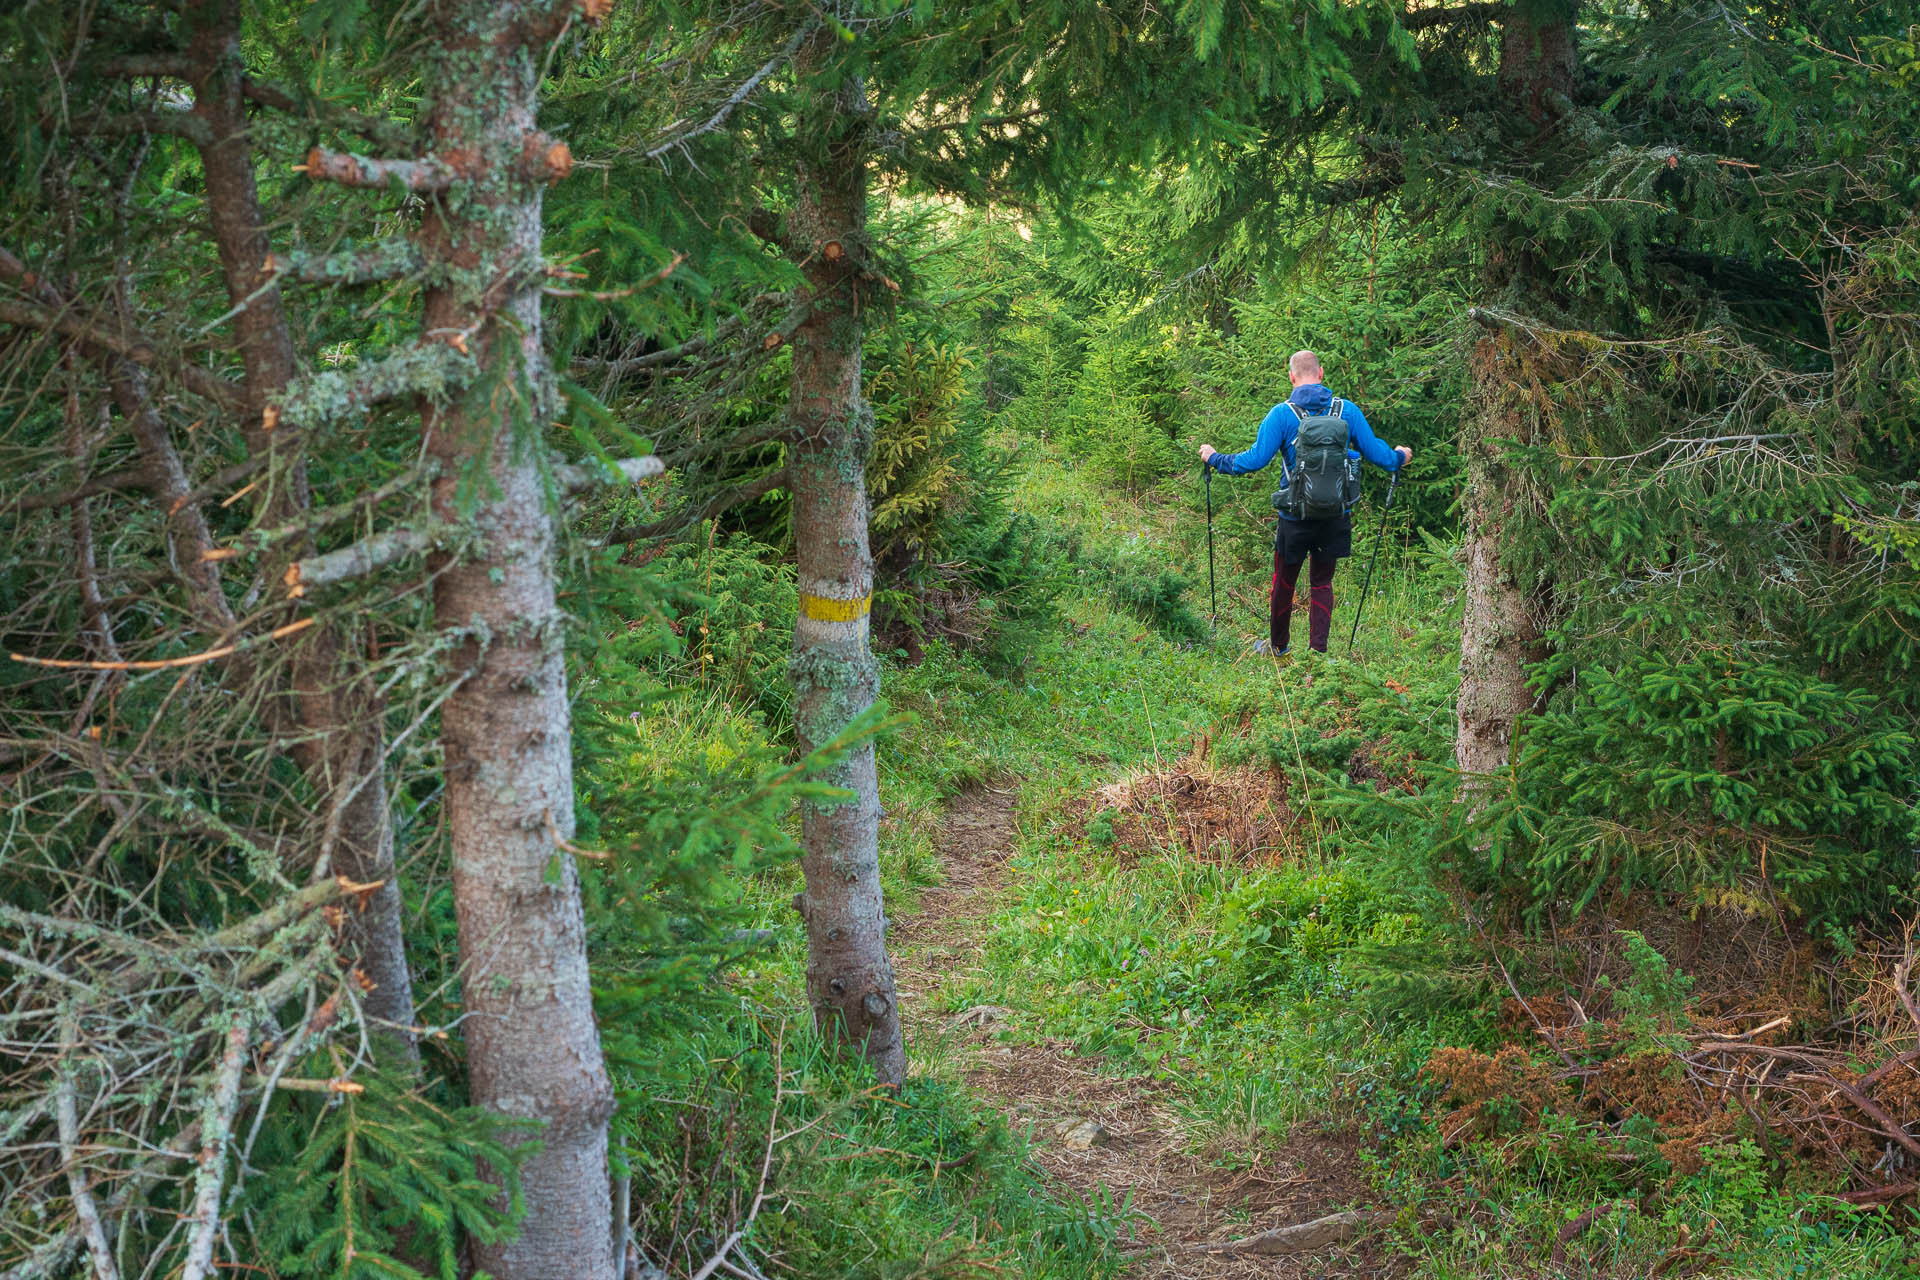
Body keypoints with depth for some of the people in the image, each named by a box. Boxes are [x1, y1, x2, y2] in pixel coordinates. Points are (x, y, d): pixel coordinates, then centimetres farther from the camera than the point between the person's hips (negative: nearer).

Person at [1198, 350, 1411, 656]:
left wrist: (1215, 458, 0)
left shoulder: (1282, 414, -12)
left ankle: (1277, 645, 30)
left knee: (1284, 582, 15)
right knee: (1322, 582, 15)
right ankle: (1318, 649, 11)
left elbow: (1255, 460, -15)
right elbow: (1375, 453, 2)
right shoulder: (1347, 410, -3)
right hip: (1336, 515, 2)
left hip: (1296, 516, -2)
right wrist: (1399, 457, 24)